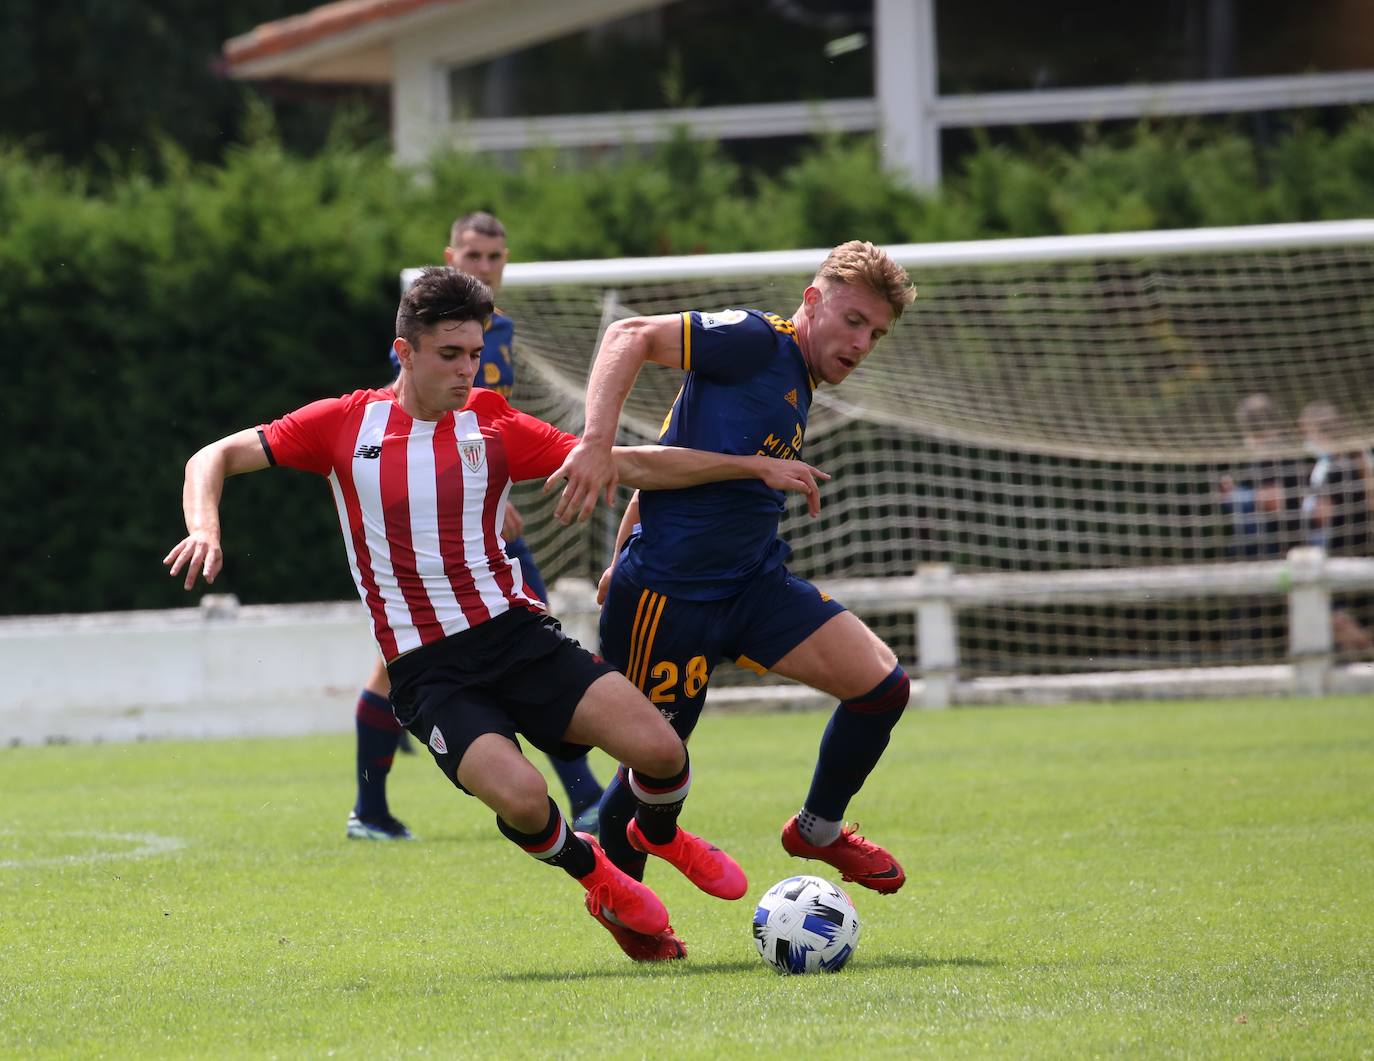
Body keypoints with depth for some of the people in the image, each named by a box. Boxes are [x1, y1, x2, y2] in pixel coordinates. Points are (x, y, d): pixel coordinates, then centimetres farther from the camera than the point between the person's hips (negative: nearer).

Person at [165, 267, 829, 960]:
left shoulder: (495, 429, 4)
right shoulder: (345, 424, 0)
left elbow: (634, 465, 7)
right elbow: (216, 460, 4)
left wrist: (756, 466, 3)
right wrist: (205, 530, -17)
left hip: (515, 634, 2)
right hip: (426, 670, -2)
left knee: (659, 749, -18)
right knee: (521, 798, -29)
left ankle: (661, 836, 20)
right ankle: (597, 881, 6)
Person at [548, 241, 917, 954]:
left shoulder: (797, 391, 15)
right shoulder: (756, 344, -12)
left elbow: (673, 462, 22)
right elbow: (631, 337, -22)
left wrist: (623, 560, 21)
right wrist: (597, 443, -33)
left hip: (755, 582, 8)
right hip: (668, 593, -8)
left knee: (883, 685, -5)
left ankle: (817, 830, 17)